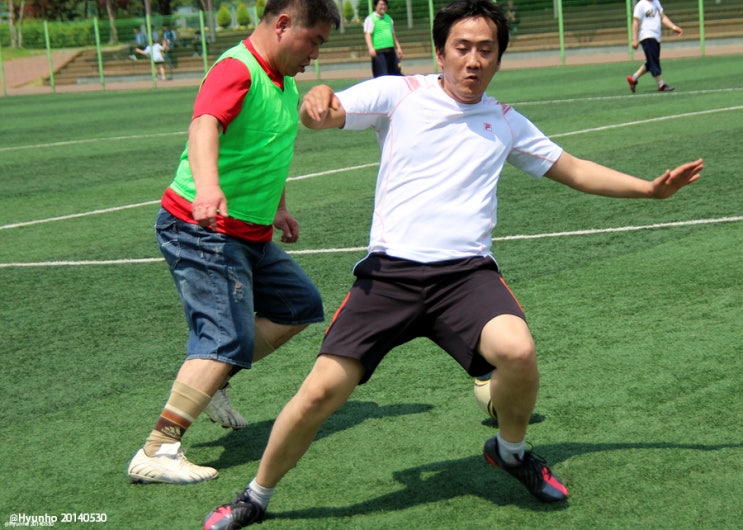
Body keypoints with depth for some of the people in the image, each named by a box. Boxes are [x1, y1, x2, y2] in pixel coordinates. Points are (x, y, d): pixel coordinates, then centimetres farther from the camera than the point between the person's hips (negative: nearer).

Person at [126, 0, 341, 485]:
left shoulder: (284, 80, 12)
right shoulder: (236, 70, -19)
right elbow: (204, 126, -39)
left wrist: (277, 208, 32)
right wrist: (207, 185, -57)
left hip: (249, 234, 10)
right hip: (204, 231, -10)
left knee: (300, 306, 16)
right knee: (228, 338, -17)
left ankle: (211, 380, 18)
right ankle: (156, 453, -19)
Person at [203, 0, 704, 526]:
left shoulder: (506, 122, 16)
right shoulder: (398, 93, 7)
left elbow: (575, 170, 27)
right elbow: (325, 116, -4)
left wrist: (651, 187, 22)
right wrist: (316, 101, -28)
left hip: (467, 271, 2)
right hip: (390, 270, -1)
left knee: (518, 351, -28)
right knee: (321, 391, -10)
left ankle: (511, 450, 6)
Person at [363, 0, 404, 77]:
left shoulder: (388, 18, 19)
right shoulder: (370, 19, -3)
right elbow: (367, 34, -13)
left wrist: (398, 47, 23)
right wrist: (370, 48, -27)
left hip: (390, 51, 7)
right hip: (378, 52, -7)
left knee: (396, 73, 8)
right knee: (382, 76, -11)